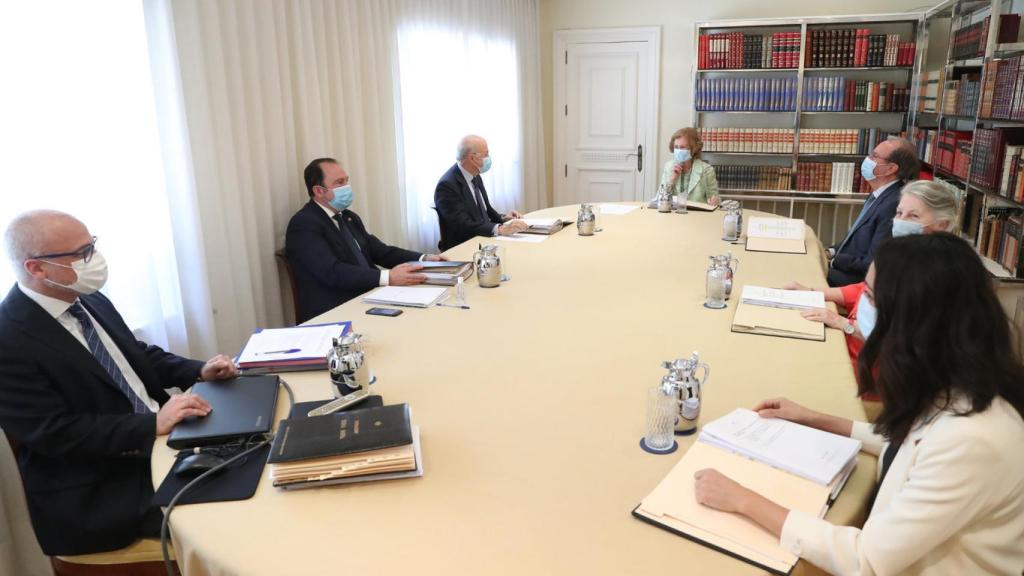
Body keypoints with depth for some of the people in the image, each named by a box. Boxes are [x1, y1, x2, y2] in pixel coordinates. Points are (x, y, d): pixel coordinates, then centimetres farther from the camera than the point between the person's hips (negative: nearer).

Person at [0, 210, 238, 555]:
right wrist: (153, 424, -26)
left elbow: (138, 355, 15)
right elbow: (55, 433, -21)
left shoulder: (89, 301, 4)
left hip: (159, 435, 8)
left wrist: (199, 372, -1)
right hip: (97, 493, -7)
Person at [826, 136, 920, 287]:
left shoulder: (894, 204, -23)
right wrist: (832, 252, 2)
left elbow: (871, 263, -23)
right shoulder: (880, 195, 7)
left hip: (860, 280, -8)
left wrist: (833, 260, -12)